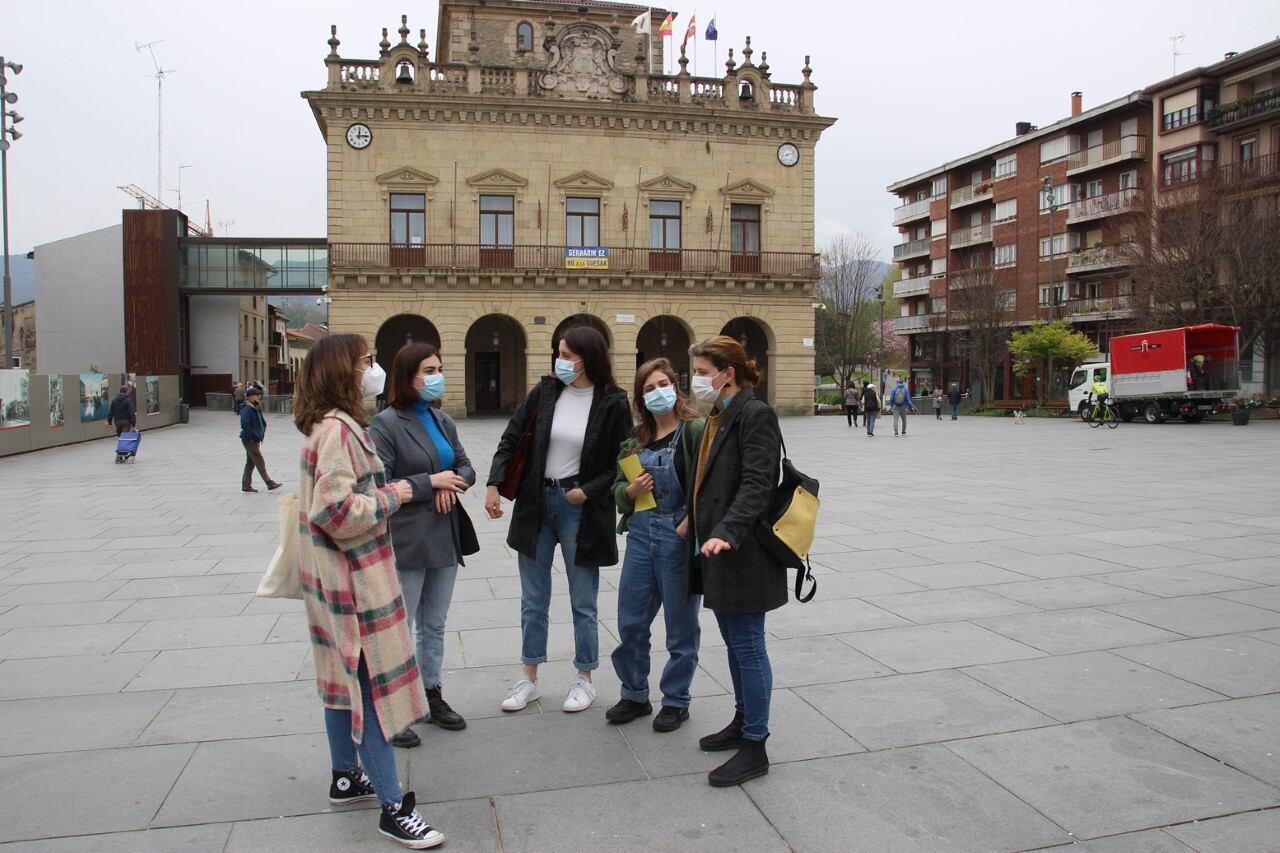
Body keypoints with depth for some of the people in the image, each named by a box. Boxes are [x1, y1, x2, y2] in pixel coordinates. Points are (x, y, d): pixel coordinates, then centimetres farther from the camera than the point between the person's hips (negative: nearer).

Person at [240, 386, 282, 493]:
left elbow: (261, 423, 21)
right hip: (250, 440, -10)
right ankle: (270, 484, -4)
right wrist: (254, 436, -21)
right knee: (260, 462, -6)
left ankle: (246, 486, 20)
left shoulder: (255, 409, 12)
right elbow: (245, 425, -25)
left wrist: (260, 435, 11)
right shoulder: (247, 410, -17)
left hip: (255, 440, 10)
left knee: (250, 463, 13)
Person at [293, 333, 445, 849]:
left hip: (339, 576, 10)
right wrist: (391, 497, -17)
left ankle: (346, 778, 34)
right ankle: (393, 807, 5)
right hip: (354, 580, -10)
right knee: (373, 686, -4)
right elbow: (337, 510, -28)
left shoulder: (333, 424, 11)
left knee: (346, 679, 19)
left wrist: (383, 493, 8)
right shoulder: (338, 429, -21)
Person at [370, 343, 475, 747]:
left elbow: (466, 468, 13)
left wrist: (452, 483, -9)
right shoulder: (386, 424, -11)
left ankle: (432, 695, 32)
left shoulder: (443, 420, 11)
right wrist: (431, 482, -18)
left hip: (444, 539, 7)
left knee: (434, 625, 18)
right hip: (406, 543, -7)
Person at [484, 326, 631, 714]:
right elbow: (510, 440, 2)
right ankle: (529, 678, 28)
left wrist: (588, 491, -16)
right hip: (536, 503, 3)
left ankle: (584, 679, 27)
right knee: (533, 600, 13)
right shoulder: (545, 392, -1)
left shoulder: (613, 403, -10)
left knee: (583, 602, 9)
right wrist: (494, 484, -10)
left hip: (580, 508, -3)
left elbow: (621, 463, -5)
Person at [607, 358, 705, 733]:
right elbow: (618, 488, 14)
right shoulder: (636, 440, 12)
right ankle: (635, 695, 30)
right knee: (630, 621, 12)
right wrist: (631, 489, -7)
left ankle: (676, 701, 24)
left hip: (679, 536, -6)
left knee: (681, 626, 7)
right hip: (640, 534, 6)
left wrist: (689, 524, -20)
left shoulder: (695, 431, -8)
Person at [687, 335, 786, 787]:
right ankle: (742, 722, 34)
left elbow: (757, 485, -24)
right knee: (734, 642, 19)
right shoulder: (719, 416, 14)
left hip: (742, 552, -9)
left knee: (748, 646, -1)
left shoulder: (754, 414, -14)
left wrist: (727, 532, -34)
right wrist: (699, 528, 16)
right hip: (718, 551, 9)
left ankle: (755, 747, 10)